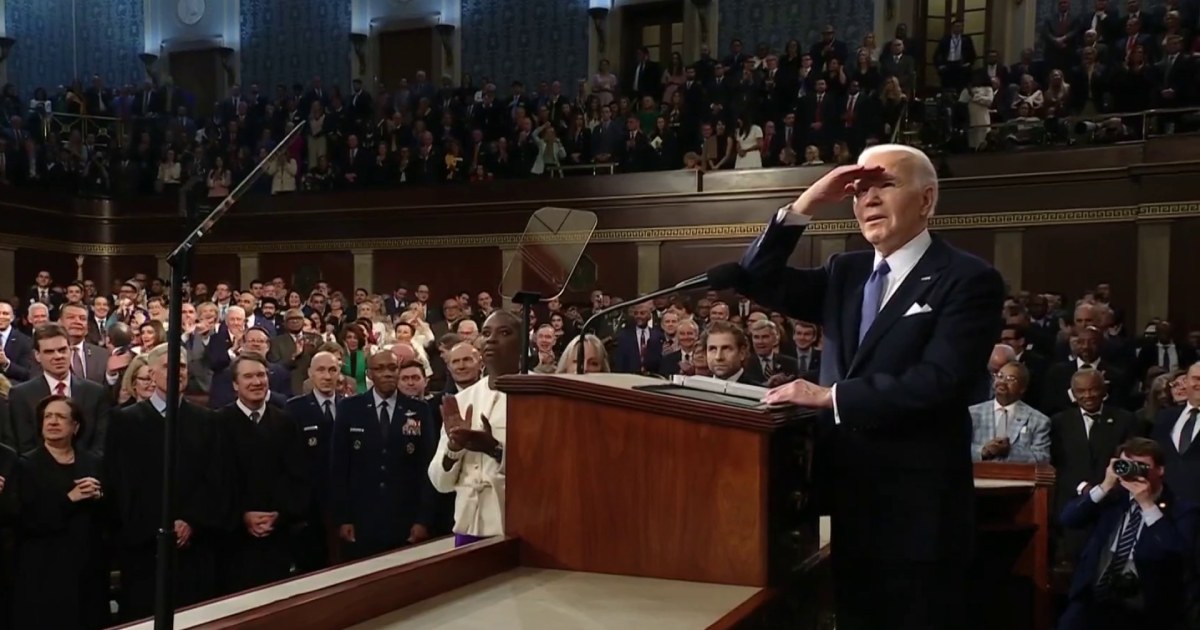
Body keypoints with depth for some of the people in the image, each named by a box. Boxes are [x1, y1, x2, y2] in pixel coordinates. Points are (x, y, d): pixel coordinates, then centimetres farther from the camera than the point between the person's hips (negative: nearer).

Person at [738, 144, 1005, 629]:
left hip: (917, 509, -6)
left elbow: (938, 381, -20)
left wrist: (830, 396, -20)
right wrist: (806, 206, -5)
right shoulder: (845, 273, 12)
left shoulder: (968, 279, -8)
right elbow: (758, 282, 6)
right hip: (847, 501, 6)